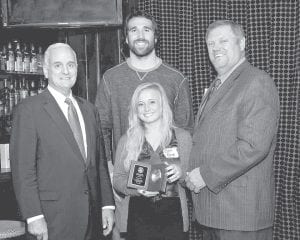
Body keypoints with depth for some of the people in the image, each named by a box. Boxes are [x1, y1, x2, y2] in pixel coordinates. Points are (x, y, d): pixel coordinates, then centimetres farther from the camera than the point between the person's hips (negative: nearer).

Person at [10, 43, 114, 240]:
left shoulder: (89, 109, 12)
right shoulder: (28, 110, -7)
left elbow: (100, 162, 13)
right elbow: (23, 169, -10)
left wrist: (107, 205, 7)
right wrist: (34, 216, -14)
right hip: (54, 218, -5)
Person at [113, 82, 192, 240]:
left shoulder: (182, 136, 5)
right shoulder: (126, 141, 6)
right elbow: (117, 179, 5)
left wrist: (181, 173, -14)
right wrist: (137, 188, -14)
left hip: (173, 216, 0)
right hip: (138, 217, 0)